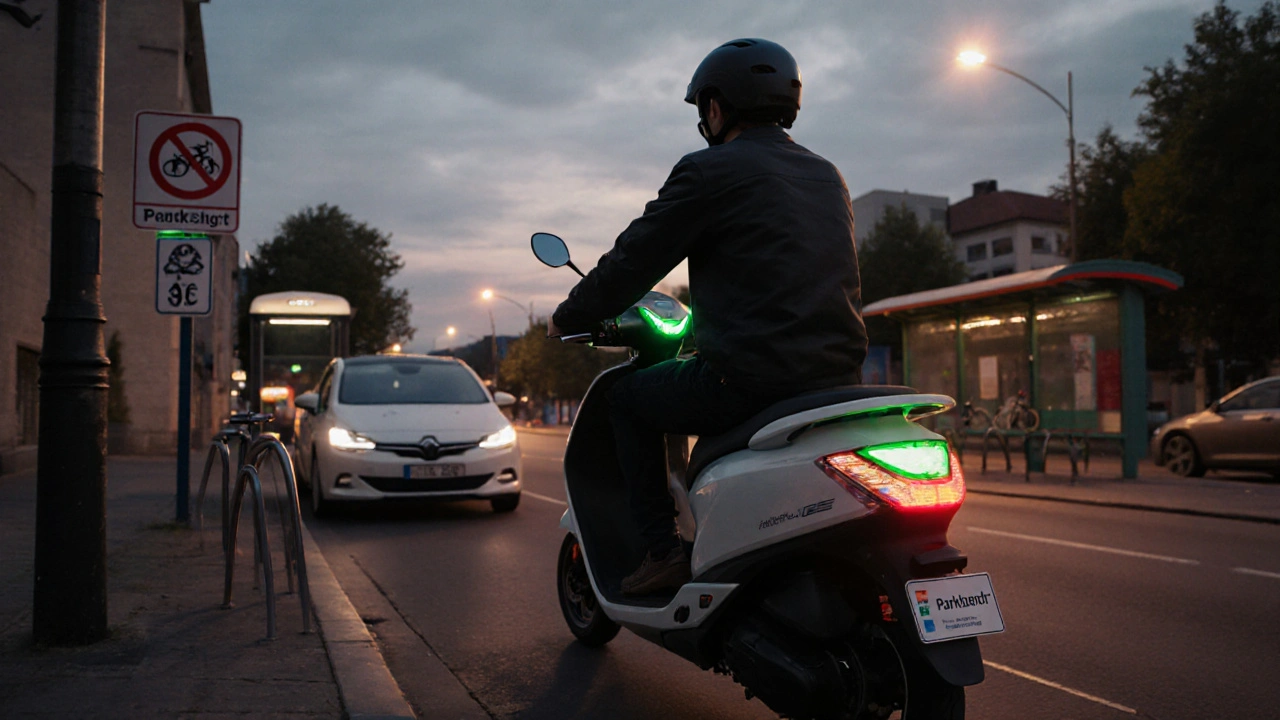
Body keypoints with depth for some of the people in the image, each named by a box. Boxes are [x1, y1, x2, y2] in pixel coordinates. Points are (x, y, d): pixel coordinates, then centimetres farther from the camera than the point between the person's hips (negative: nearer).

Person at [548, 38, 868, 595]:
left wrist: (565, 319, 16)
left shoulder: (709, 171, -3)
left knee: (628, 397, 15)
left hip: (751, 378, -7)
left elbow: (631, 263, -1)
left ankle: (662, 550, 10)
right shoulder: (828, 178, 18)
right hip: (838, 379, 8)